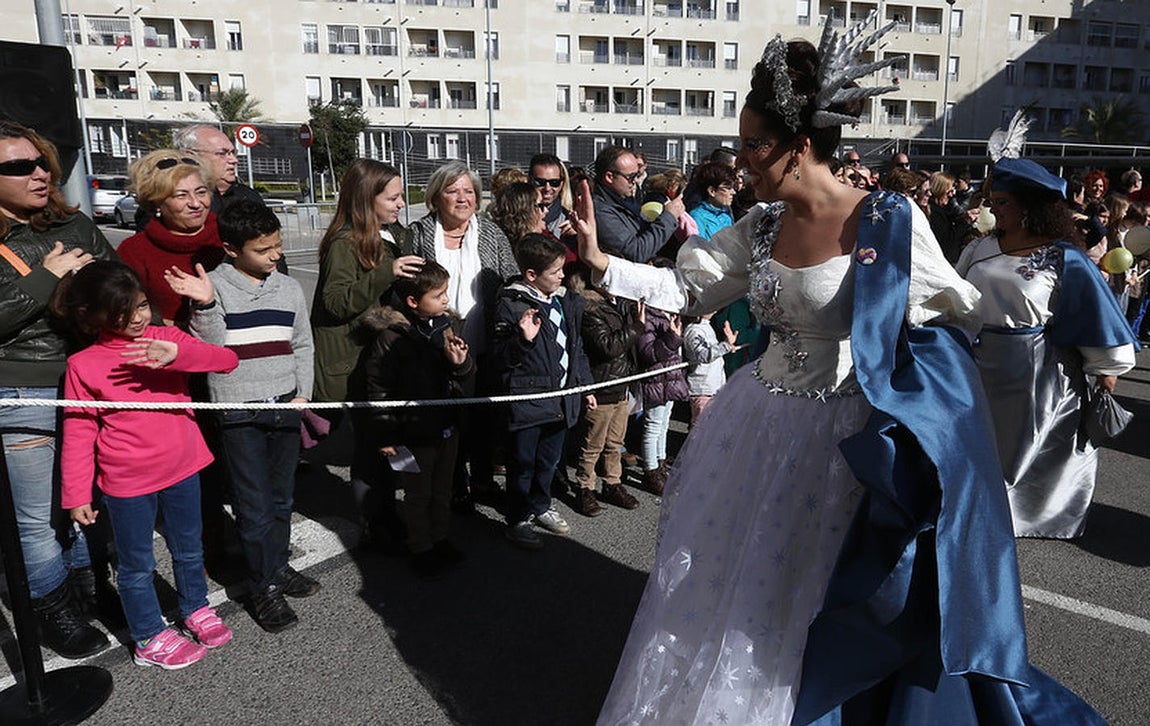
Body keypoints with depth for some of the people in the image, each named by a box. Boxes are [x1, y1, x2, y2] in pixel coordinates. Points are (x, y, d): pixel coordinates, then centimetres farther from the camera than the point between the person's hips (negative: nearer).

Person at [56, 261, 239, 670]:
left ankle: (196, 610, 45)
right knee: (137, 565, 14)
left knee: (189, 550, 22)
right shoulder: (84, 364, -10)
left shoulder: (165, 337, -5)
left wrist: (175, 354, -33)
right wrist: (76, 495, -4)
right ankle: (149, 639, 33)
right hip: (127, 483, -3)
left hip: (181, 469, 3)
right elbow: (78, 434, -6)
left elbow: (227, 360, -17)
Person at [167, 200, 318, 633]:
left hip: (285, 406, 4)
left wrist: (302, 394, 5)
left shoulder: (289, 288, 6)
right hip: (239, 410, -4)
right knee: (254, 506, 2)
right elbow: (210, 347, -13)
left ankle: (278, 567, 32)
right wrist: (204, 305, -27)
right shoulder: (214, 285, -7)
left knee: (282, 498, 15)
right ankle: (264, 588, 15)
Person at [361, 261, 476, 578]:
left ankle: (440, 538, 40)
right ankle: (420, 549, 29)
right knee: (418, 494, 11)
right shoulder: (391, 337, -18)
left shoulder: (444, 328, 2)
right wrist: (385, 436, -12)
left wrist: (461, 364, -13)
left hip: (447, 427, 6)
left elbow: (465, 386, 9)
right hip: (414, 431, -6)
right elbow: (379, 390, -14)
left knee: (443, 489, 21)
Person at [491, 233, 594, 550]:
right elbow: (498, 356, -14)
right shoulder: (511, 305, -13)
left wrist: (585, 386, 21)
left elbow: (576, 346, 19)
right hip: (529, 397, -7)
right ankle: (518, 521, 22)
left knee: (549, 460, 20)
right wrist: (523, 339, -30)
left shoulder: (566, 301, 9)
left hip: (561, 398, 7)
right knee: (523, 462, 6)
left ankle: (540, 507, 40)